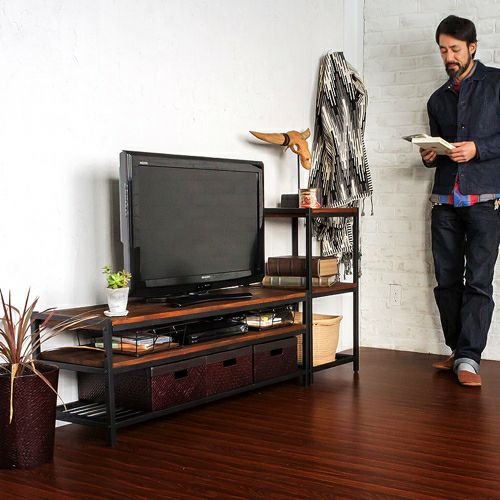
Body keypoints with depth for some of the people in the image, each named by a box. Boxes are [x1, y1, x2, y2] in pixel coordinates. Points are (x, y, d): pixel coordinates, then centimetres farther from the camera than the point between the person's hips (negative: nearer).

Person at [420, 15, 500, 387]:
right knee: (447, 281, 4)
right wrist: (430, 157, 2)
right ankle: (458, 352, 14)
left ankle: (469, 359, -8)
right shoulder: (438, 99, 19)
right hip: (445, 201, 5)